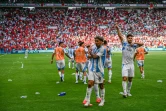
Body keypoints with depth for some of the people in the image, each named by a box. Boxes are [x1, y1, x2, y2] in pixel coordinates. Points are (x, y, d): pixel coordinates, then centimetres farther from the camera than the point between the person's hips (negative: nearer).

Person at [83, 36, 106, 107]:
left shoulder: (103, 49, -13)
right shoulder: (93, 47, 6)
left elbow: (95, 56, -20)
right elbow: (89, 56, 2)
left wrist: (91, 53, -7)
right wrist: (93, 56, -15)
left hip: (99, 69, -4)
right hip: (92, 69, 4)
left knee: (101, 85, 8)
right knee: (90, 83, -6)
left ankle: (102, 100, 23)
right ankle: (88, 101, -1)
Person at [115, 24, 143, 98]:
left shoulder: (134, 45, 5)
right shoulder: (124, 43, 1)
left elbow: (142, 44, -6)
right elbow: (120, 36, -7)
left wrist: (134, 43, -15)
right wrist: (118, 29, -17)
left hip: (131, 64, 3)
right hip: (125, 64, -3)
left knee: (130, 79, 10)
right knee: (124, 78, -14)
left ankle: (128, 92, 24)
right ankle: (124, 92, -18)